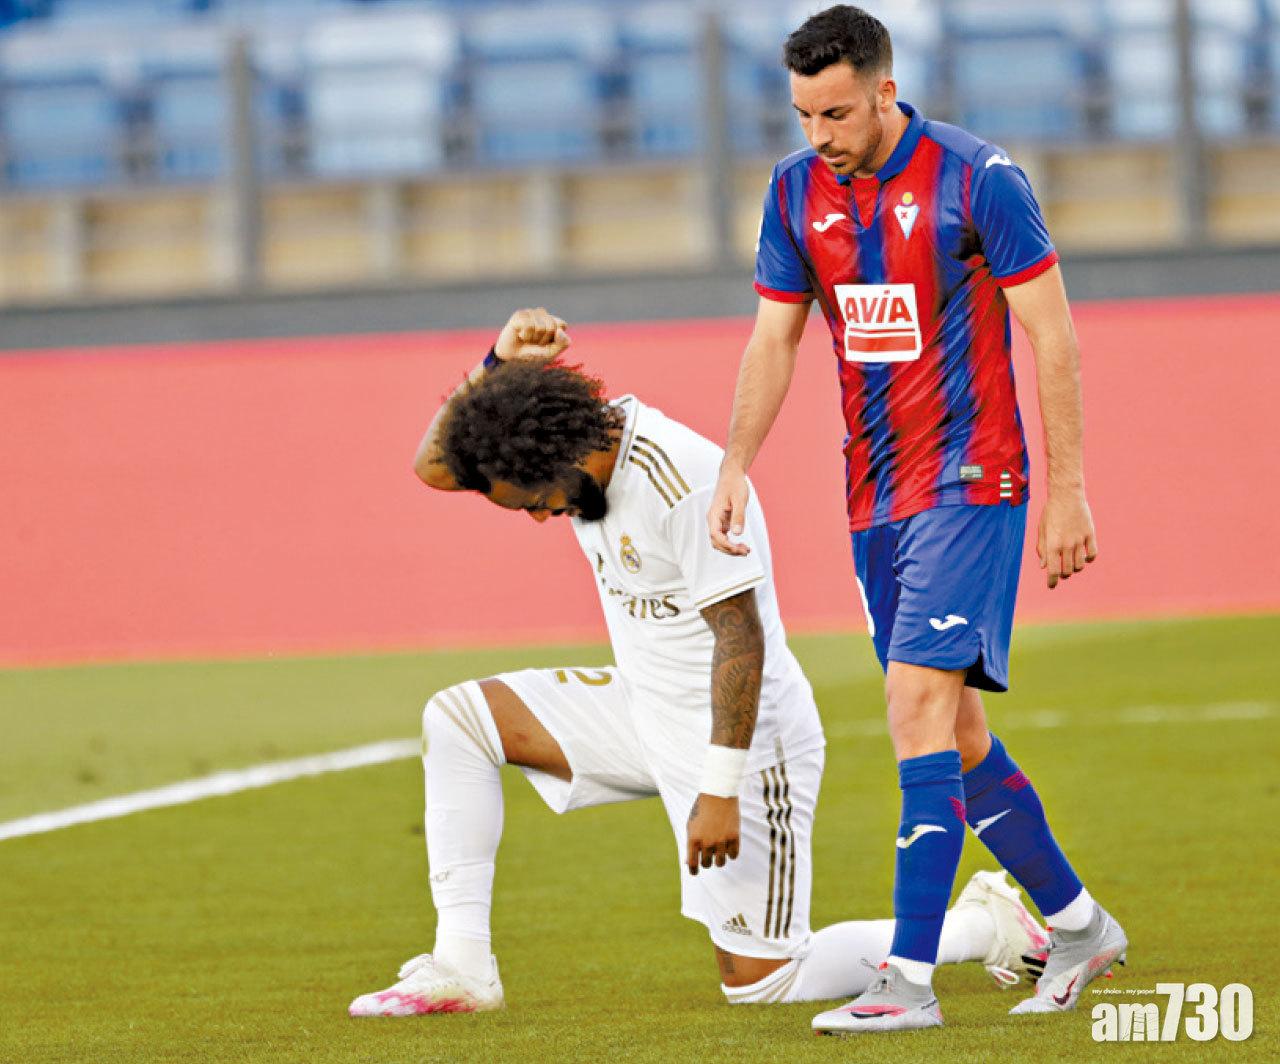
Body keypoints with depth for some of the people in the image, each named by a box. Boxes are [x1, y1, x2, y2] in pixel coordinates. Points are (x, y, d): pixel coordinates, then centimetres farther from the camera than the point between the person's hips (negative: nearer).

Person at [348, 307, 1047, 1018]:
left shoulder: (686, 483, -28)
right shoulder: (580, 446, -2)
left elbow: (740, 637, -27)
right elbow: (435, 466, 3)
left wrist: (720, 792, -27)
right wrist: (499, 366, -13)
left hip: (736, 738, -9)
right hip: (649, 712, 9)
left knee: (757, 979, -5)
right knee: (456, 718, 3)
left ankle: (986, 925, 9)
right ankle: (461, 968, 2)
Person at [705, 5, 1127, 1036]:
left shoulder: (977, 178, -11)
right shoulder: (797, 190, 6)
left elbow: (1050, 333, -8)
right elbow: (773, 339, 13)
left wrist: (1068, 487, -9)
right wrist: (735, 468, 2)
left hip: (969, 484, -7)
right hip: (875, 496, 7)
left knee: (921, 700, -17)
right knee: (951, 729, 9)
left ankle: (911, 978, -19)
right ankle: (1078, 924, 26)